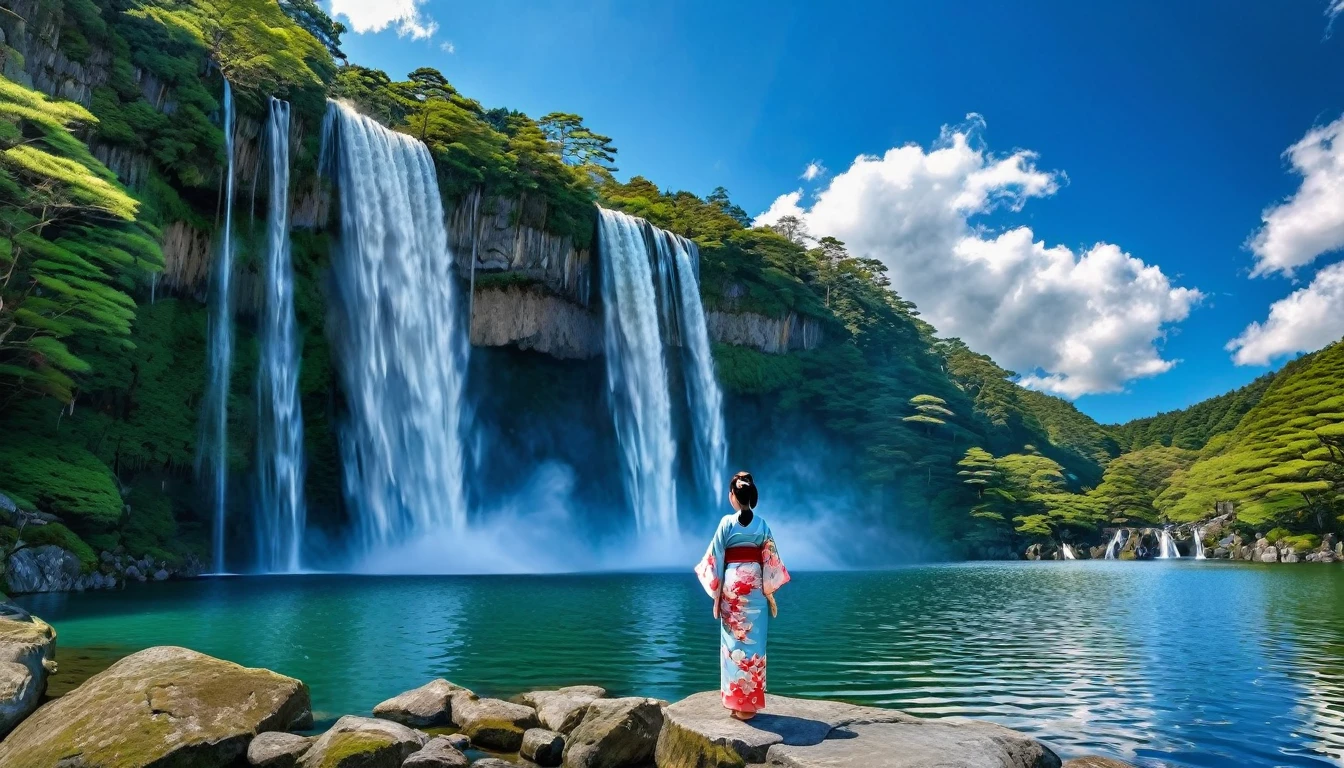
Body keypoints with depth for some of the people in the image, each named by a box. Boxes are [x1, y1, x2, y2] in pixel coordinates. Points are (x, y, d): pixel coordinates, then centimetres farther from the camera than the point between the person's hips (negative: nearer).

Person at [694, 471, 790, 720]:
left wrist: (716, 594, 3)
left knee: (733, 643, 6)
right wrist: (771, 593, 9)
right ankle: (750, 703, 10)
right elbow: (769, 561, 2)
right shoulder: (762, 525, 1)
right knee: (753, 642, 7)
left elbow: (716, 559, -4)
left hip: (732, 585, -2)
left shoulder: (727, 523, -5)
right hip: (755, 587, 2)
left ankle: (736, 701, 11)